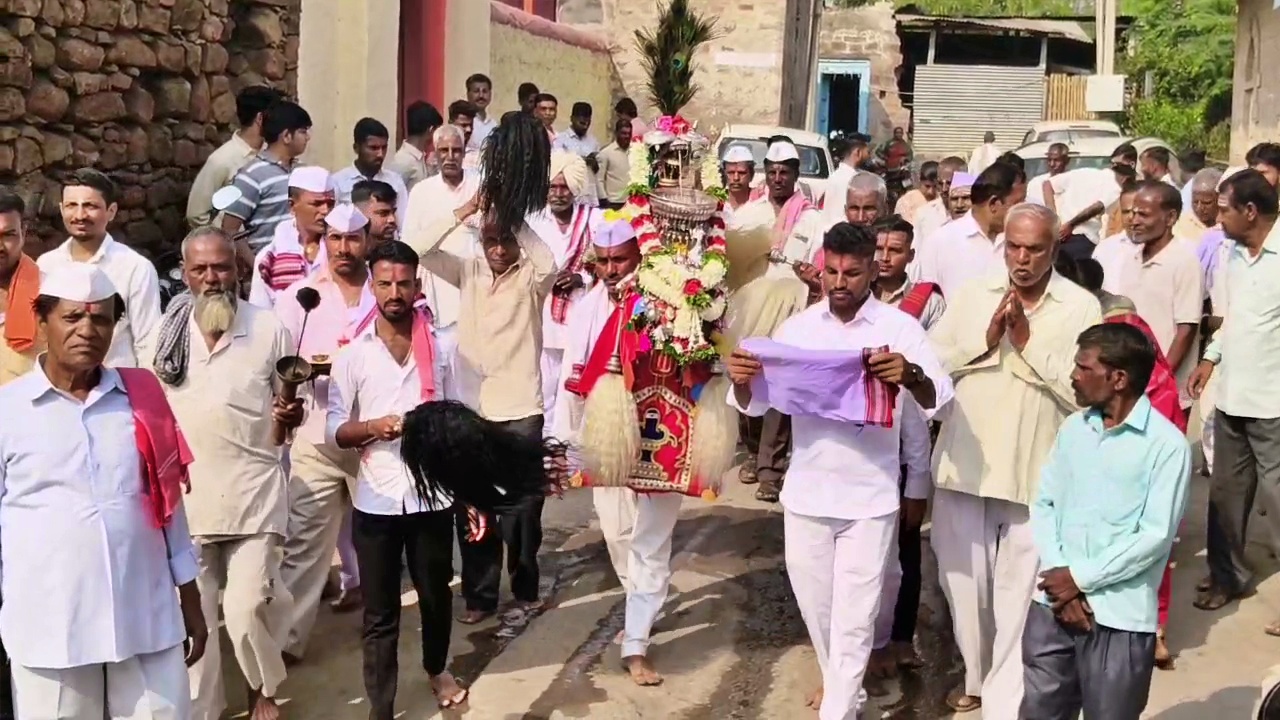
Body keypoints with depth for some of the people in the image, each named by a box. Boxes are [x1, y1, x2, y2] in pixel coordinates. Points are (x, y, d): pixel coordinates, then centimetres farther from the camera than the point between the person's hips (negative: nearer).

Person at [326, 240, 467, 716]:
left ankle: (436, 669, 45)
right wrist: (374, 427, -20)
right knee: (380, 613, 5)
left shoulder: (443, 346, 0)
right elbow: (333, 431, 0)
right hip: (376, 499, -1)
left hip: (433, 494, 1)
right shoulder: (353, 355, -2)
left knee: (436, 595, 19)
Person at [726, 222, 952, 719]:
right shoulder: (798, 328, 1)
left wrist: (910, 375, -38)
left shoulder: (900, 328, -7)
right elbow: (756, 404, 1)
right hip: (806, 493, 4)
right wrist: (741, 379, -22)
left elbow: (940, 399, -16)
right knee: (814, 603, 18)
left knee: (854, 615, 2)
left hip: (870, 497, -3)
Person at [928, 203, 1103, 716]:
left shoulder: (1081, 307, -3)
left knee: (1019, 593, 2)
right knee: (963, 579, 16)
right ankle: (976, 677, 38)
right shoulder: (970, 294, 5)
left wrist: (1029, 343, -14)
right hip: (965, 464, 3)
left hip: (1035, 474, -3)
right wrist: (984, 343, -12)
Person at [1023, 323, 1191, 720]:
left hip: (1119, 615, -5)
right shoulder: (1072, 428, 9)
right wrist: (1058, 575, -7)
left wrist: (1080, 578, -12)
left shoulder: (1167, 444, -9)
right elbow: (1043, 504, 7)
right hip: (1053, 603, 5)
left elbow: (1156, 535, -13)